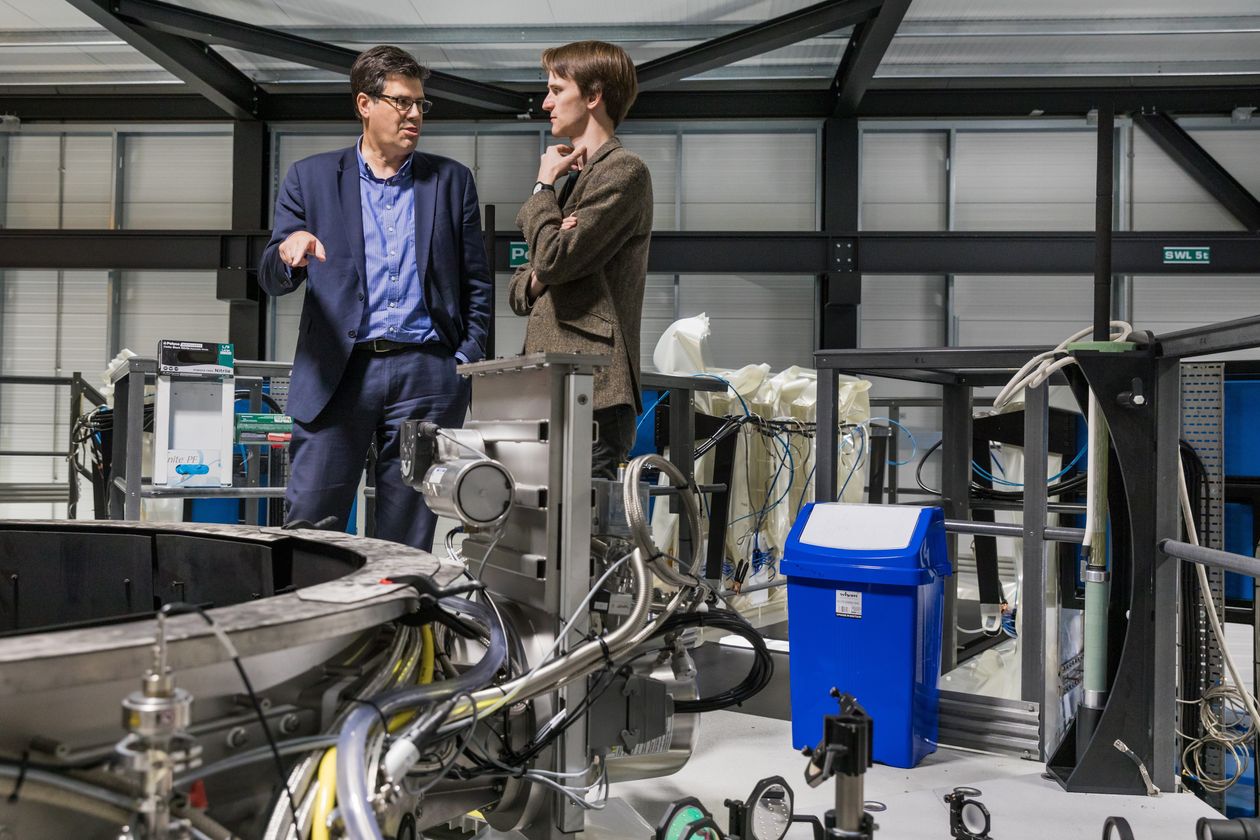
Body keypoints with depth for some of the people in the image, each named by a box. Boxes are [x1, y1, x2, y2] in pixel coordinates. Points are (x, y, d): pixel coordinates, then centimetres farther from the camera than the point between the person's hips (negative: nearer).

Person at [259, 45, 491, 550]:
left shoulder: (452, 181, 12)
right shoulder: (311, 178, 10)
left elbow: (476, 285, 11)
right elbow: (271, 280, 5)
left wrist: (467, 365, 0)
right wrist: (289, 253, -19)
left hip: (426, 374, 1)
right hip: (338, 371, 0)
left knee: (408, 541, 4)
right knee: (309, 523, -3)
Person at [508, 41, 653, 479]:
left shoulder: (623, 170, -6)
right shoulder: (576, 176, 24)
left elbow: (556, 258, -17)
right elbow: (519, 291, 23)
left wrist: (544, 186, 0)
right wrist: (534, 278, -2)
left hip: (592, 396, -9)